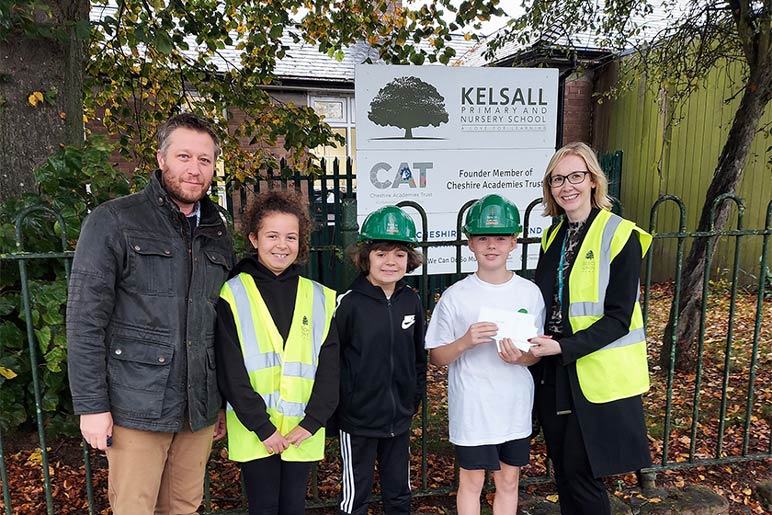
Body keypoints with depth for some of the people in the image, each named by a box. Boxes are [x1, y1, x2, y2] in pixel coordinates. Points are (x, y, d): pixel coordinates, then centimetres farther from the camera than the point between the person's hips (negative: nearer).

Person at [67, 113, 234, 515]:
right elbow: (84, 320, -8)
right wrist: (91, 405, -10)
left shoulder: (217, 234, 10)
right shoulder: (113, 221, -6)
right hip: (137, 408, -4)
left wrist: (225, 399, 14)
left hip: (200, 408, 5)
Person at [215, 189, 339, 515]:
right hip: (254, 430, -2)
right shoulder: (234, 295, -5)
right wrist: (262, 427, -12)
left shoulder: (319, 298, 3)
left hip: (301, 430, 2)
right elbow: (231, 371, -9)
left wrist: (311, 422, -9)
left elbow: (329, 367, 0)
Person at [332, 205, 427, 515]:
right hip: (358, 420, -4)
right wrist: (342, 405, -10)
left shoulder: (411, 301, -1)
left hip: (400, 418, 4)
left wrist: (414, 398, 8)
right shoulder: (349, 303, -15)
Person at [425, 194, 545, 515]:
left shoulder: (530, 293, -2)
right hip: (471, 407, -2)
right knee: (471, 480, 13)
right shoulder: (455, 296, -9)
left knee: (508, 480, 17)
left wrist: (521, 357, -18)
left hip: (515, 406, 3)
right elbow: (436, 357, -5)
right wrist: (465, 342, -23)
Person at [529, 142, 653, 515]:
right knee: (563, 471, 17)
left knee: (581, 474, 3)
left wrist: (564, 347, -24)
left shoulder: (620, 235, -11)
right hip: (553, 372, 6)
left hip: (599, 376, -6)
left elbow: (618, 317, -15)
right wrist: (531, 339, -3)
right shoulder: (553, 236, 8)